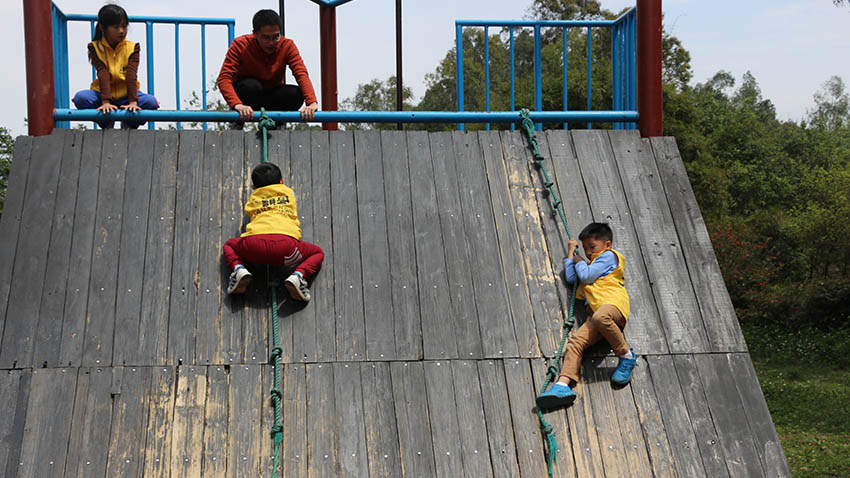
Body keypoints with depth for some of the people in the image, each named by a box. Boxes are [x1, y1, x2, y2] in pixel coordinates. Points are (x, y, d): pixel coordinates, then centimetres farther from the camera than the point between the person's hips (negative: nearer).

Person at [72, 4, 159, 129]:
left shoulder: (132, 48, -4)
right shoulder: (95, 48, -6)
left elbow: (131, 75, -18)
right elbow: (103, 75, -20)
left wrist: (133, 101, -32)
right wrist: (105, 102, -34)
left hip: (125, 95, 0)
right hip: (103, 93, 0)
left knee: (151, 102, -29)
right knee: (80, 98, -30)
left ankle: (129, 125, -1)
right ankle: (106, 124, -4)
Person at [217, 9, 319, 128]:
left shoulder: (287, 46, -15)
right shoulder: (240, 45, -21)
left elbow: (301, 74, -27)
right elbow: (224, 78, -31)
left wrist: (312, 102, -47)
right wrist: (237, 104, -51)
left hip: (271, 94, 2)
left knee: (296, 93, -28)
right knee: (252, 85, -36)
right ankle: (238, 125, -11)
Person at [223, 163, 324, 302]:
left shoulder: (253, 198, 28)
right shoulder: (288, 191, 30)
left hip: (254, 243, 1)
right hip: (286, 243, -1)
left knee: (229, 245, 32)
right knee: (318, 253, 23)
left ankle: (238, 268, -1)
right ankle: (298, 275, -8)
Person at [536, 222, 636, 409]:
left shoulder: (608, 255, 15)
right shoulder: (591, 264, 42)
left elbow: (586, 276, 4)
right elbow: (571, 277, 35)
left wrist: (579, 261, 22)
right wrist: (570, 253, 41)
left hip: (614, 302, -8)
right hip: (598, 312, 8)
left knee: (601, 318, -43)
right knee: (575, 341, -16)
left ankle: (627, 357, -24)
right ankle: (563, 385, -32)